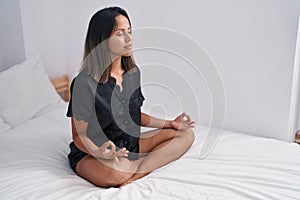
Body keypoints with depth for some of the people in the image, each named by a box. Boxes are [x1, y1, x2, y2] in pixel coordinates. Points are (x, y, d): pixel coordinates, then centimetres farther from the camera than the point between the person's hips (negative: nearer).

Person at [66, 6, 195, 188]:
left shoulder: (133, 72, 2)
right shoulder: (85, 83, -19)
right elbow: (79, 134, -14)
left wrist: (170, 124, 4)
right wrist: (99, 153, -36)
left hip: (130, 145, 7)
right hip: (90, 153, -7)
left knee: (186, 135, -6)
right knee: (115, 172, -41)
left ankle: (136, 173, -19)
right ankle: (154, 160, -8)